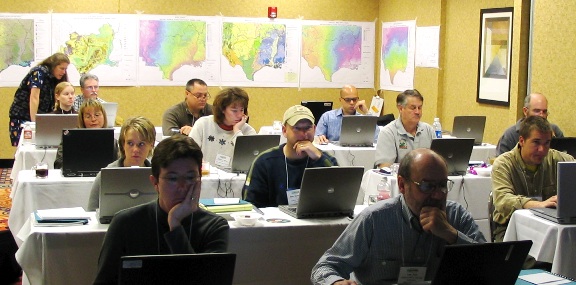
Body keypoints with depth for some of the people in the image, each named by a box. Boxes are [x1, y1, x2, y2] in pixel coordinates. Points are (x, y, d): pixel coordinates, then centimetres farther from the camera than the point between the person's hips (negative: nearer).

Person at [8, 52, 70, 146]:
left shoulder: (53, 79, 11)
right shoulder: (39, 72, -10)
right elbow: (34, 98, -18)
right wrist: (33, 122, -24)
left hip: (40, 120, 7)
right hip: (21, 118, -7)